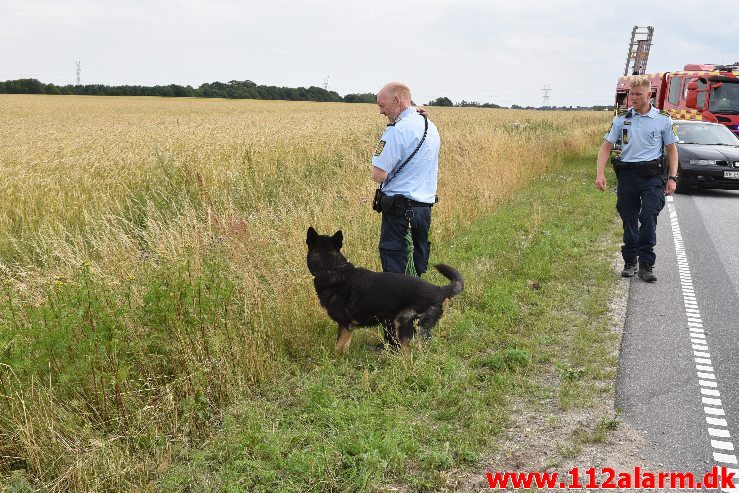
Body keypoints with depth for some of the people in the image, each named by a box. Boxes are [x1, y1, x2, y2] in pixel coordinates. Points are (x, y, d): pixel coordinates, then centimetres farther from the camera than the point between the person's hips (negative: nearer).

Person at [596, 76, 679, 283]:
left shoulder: (663, 119, 4)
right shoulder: (622, 119, 6)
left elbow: (671, 149, 9)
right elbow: (607, 146, 5)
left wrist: (672, 177, 0)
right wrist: (600, 173, -8)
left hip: (652, 175, -2)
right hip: (627, 174, 2)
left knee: (649, 218, -13)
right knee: (629, 221, 8)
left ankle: (646, 265, -7)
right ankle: (629, 262, 19)